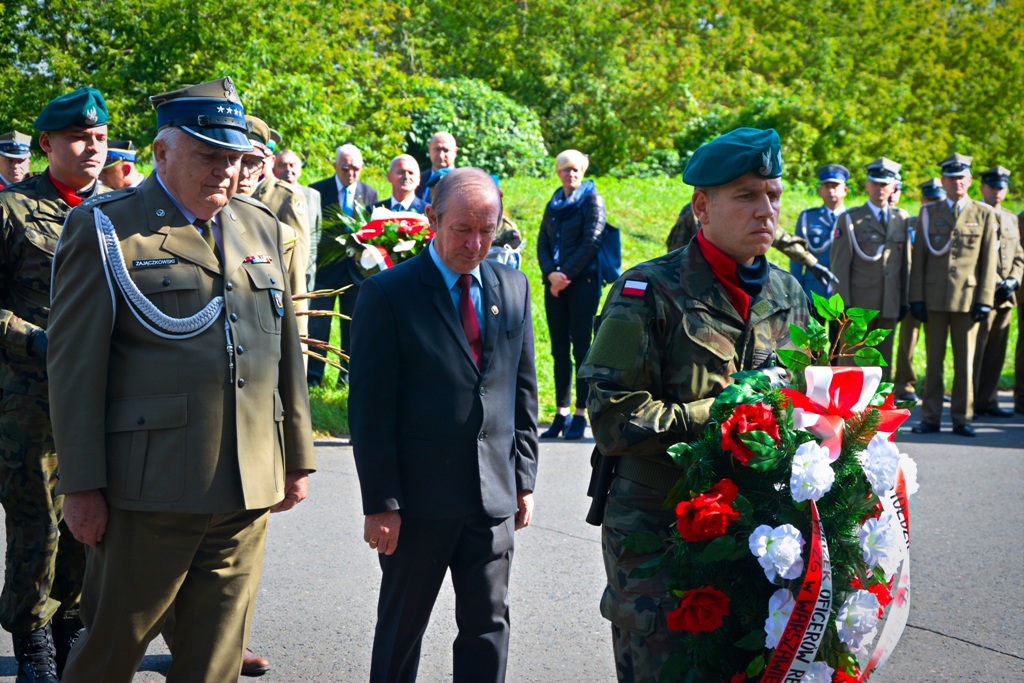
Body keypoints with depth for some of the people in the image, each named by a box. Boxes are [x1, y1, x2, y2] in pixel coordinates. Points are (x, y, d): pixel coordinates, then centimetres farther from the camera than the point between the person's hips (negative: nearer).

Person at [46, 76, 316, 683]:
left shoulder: (262, 227, 14)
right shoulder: (104, 229, -3)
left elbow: (286, 352, 17)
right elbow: (76, 366, -6)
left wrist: (298, 457, 16)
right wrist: (82, 485, -9)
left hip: (247, 495, 5)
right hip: (148, 491, -5)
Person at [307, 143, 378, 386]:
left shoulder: (370, 194, 5)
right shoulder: (317, 190, -1)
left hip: (356, 268, 2)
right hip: (325, 267, -2)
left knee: (353, 324, 7)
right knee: (318, 322, -1)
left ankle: (349, 374, 16)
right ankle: (312, 375, 4)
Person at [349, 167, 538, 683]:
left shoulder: (512, 287, 7)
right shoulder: (387, 293, -8)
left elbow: (523, 390, 13)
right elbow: (369, 408, -9)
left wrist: (524, 479, 9)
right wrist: (380, 502, -12)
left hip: (494, 498, 4)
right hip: (418, 500, -4)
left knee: (488, 626, 9)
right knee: (401, 629, 11)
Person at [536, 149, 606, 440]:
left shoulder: (592, 200, 1)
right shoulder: (553, 205, 16)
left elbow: (591, 243, -8)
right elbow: (542, 244, 10)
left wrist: (566, 274, -13)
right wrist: (550, 273, -7)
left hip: (583, 282, -5)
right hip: (555, 285, 5)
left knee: (581, 348, -5)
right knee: (559, 350, 5)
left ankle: (580, 414, -1)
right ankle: (561, 414, 8)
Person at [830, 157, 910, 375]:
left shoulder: (901, 219, 12)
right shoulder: (850, 219, 0)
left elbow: (905, 263, 14)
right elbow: (840, 265, -4)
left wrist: (904, 301, 10)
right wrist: (843, 304, -10)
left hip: (890, 306, 4)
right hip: (858, 305, -4)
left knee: (883, 364, 9)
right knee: (852, 361, -2)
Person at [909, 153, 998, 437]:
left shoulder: (984, 214, 6)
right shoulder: (928, 213, 8)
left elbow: (989, 261, 3)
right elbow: (918, 259, 7)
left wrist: (984, 300, -4)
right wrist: (916, 297, -1)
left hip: (967, 299, -1)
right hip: (934, 299, 1)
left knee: (965, 362, 3)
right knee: (933, 361, 5)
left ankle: (962, 419, 10)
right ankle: (930, 418, 10)